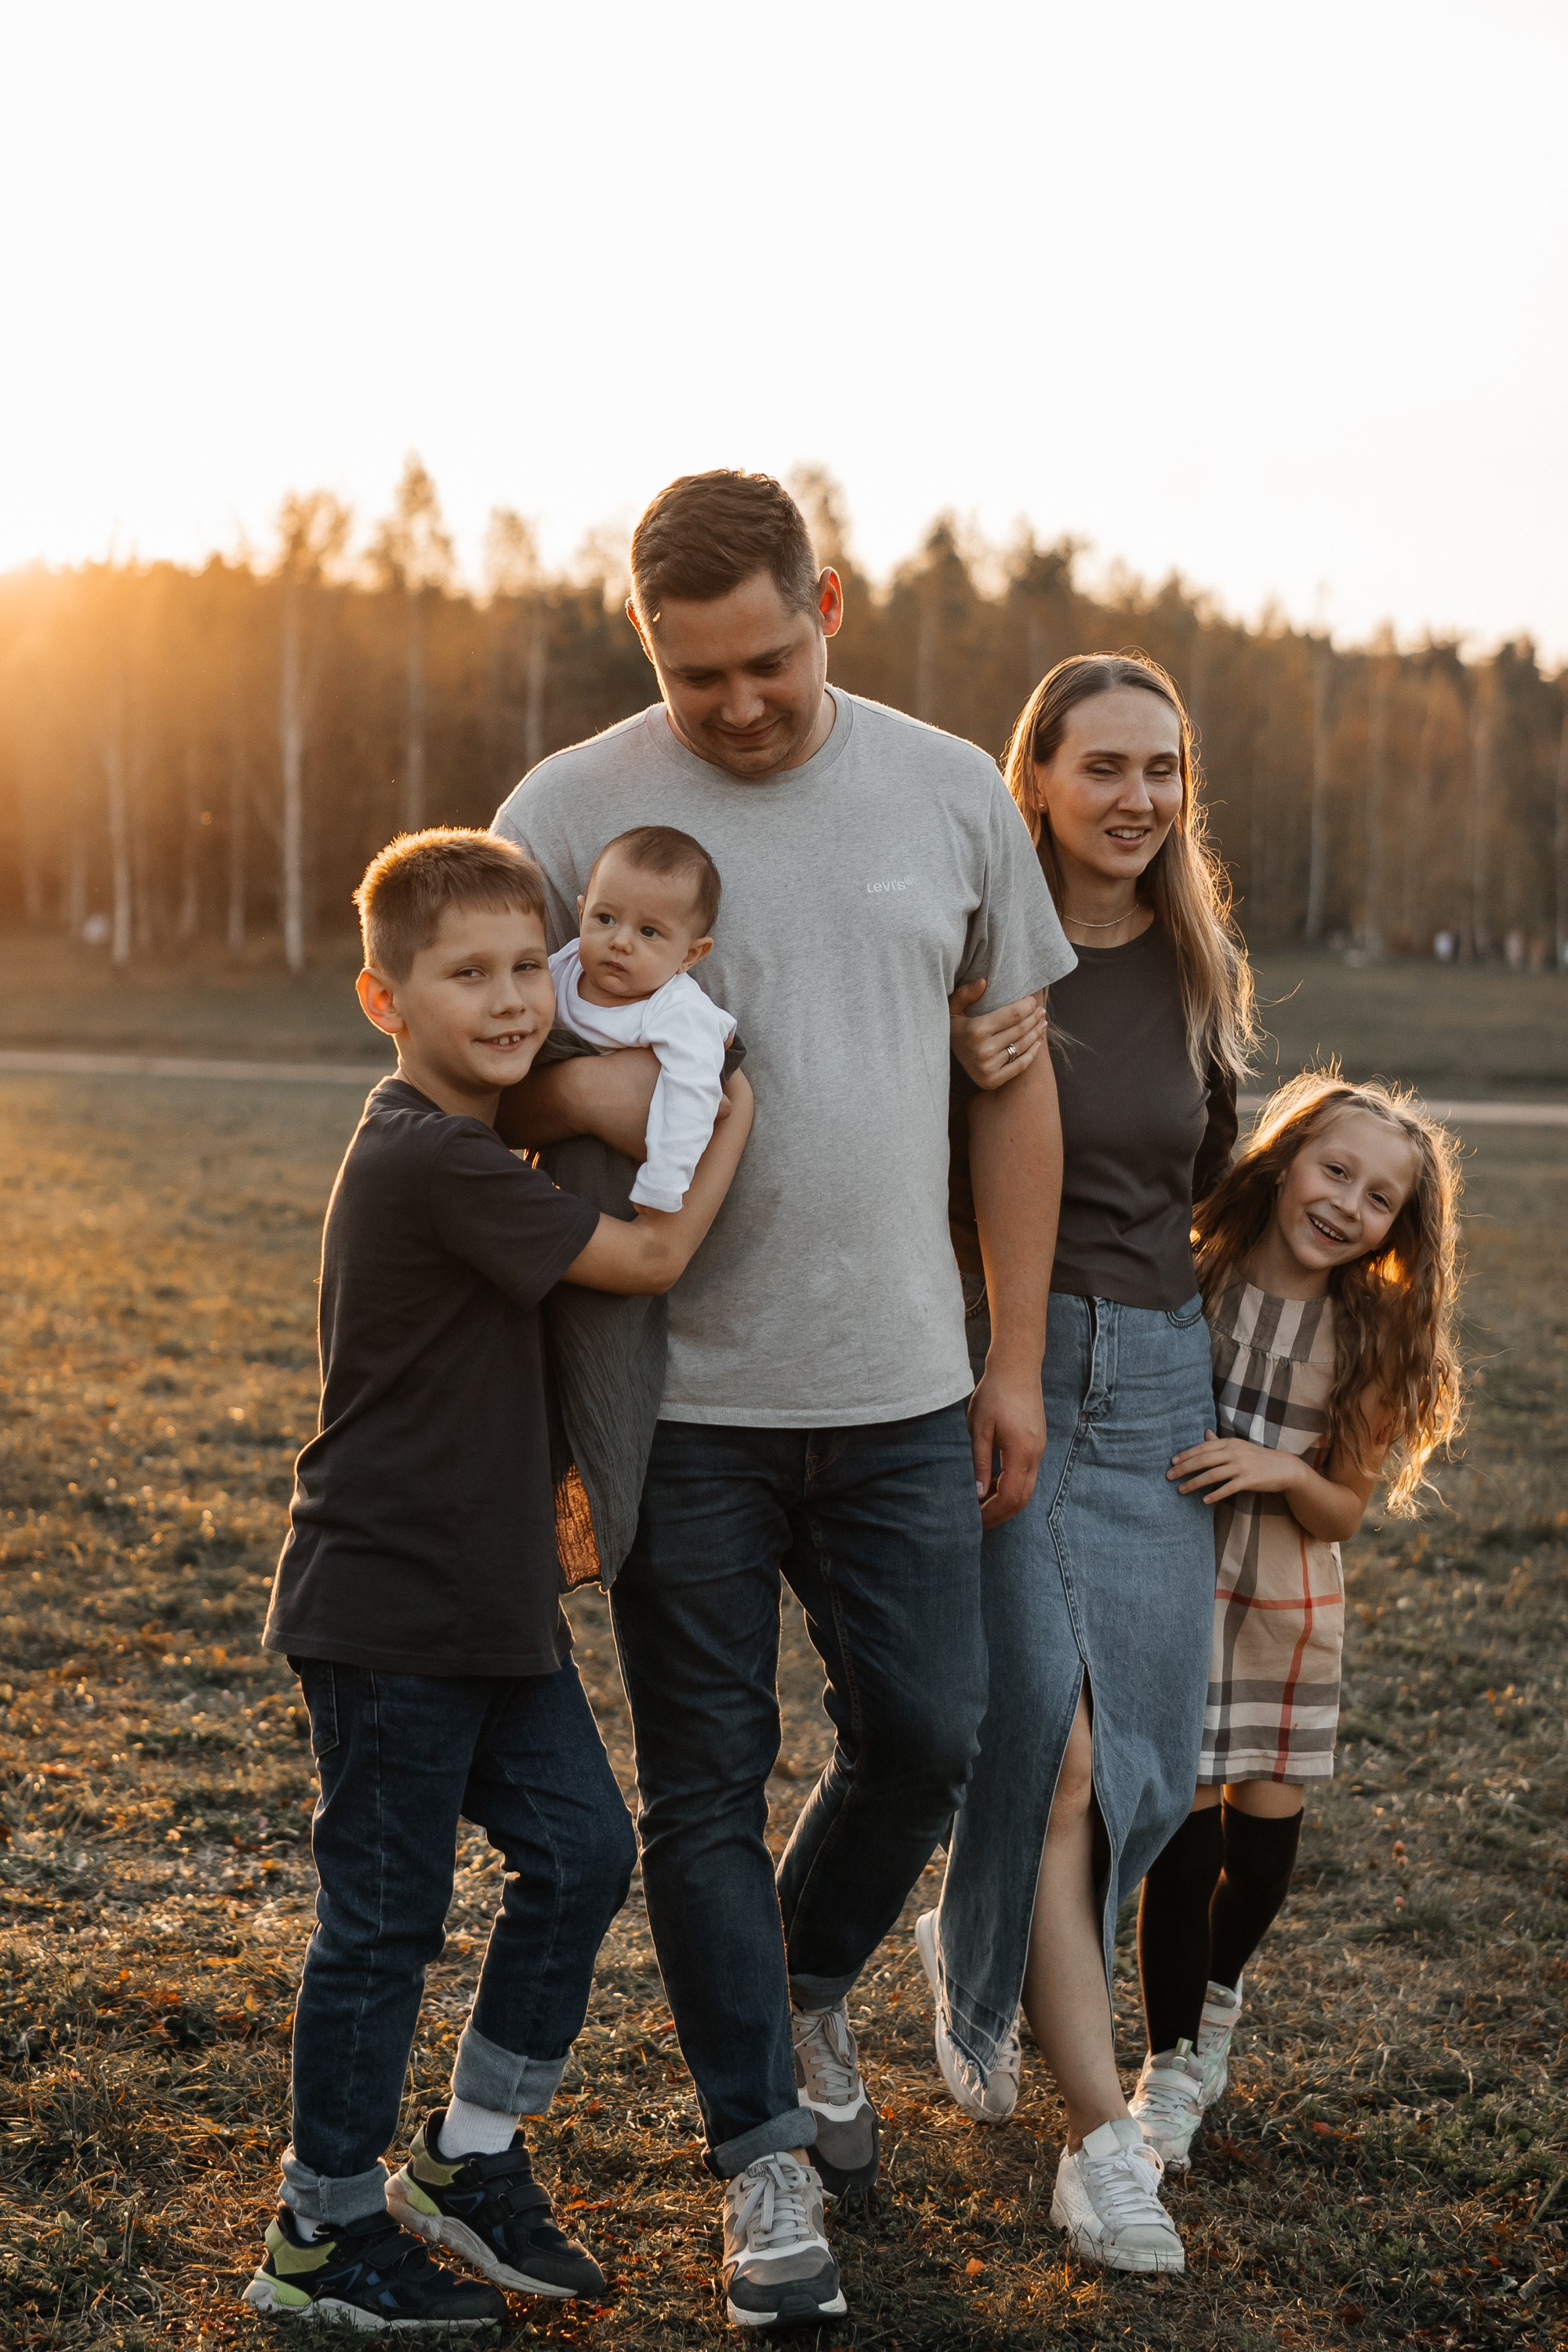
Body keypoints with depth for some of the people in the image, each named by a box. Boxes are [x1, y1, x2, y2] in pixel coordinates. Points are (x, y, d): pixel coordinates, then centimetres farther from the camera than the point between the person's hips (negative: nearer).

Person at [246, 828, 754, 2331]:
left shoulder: (454, 1144, 10)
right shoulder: (434, 1163, -22)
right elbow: (647, 1258, -16)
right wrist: (732, 1119, -4)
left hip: (491, 1599, 9)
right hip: (388, 1613, -9)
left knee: (580, 1848, 10)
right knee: (384, 1916, 2)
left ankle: (468, 2161, 25)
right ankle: (323, 2233, 19)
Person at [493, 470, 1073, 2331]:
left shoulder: (952, 795, 4)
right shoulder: (567, 811, -3)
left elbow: (1016, 1083, 9)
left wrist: (1015, 1360, 8)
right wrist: (584, 1092, -22)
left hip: (900, 1389, 2)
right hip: (683, 1394, -2)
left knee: (925, 1735, 8)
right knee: (705, 1784, 5)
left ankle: (807, 1988, 39)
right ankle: (764, 2148, 22)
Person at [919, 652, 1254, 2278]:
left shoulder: (1198, 973, 9)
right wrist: (957, 1086, -21)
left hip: (1156, 1381, 5)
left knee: (1137, 1755, 8)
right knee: (1055, 1748, -11)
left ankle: (973, 1951, 38)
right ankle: (1102, 2130, -2)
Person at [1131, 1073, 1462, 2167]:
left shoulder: (1372, 1339, -4)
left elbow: (1344, 1512, -1)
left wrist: (1283, 1471, -20)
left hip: (1291, 1611, 3)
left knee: (1265, 1845, 10)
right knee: (1187, 1837, -3)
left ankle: (1219, 1994, 42)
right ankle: (1170, 2063, 18)